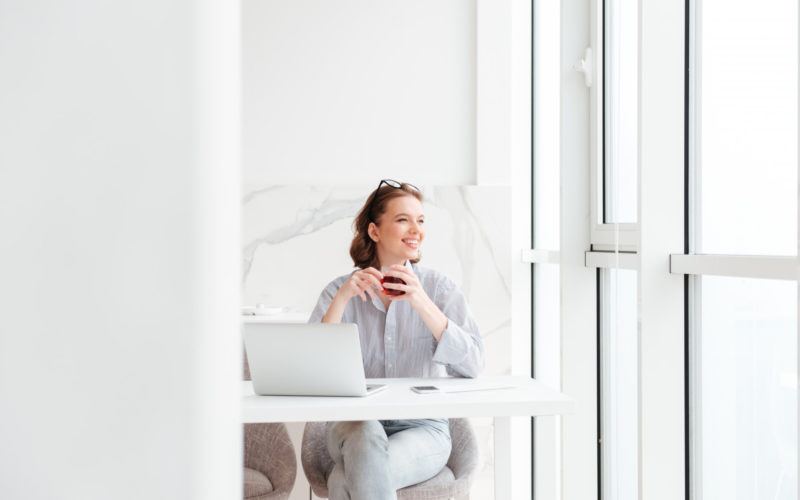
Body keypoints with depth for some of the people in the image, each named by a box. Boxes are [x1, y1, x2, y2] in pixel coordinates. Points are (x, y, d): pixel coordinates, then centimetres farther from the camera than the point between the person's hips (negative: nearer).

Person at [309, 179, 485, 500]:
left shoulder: (438, 287, 3)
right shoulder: (341, 290, 5)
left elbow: (472, 365, -11)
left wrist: (422, 304, -21)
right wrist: (341, 299, -17)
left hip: (421, 428, -1)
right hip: (354, 426, 1)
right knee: (367, 433, -36)